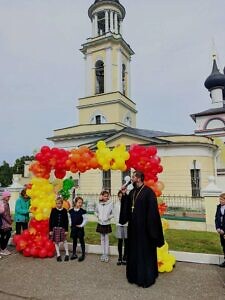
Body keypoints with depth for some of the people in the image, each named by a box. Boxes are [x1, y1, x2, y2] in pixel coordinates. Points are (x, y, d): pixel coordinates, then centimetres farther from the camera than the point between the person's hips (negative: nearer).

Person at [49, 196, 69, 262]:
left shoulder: (64, 211, -4)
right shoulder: (53, 210, -4)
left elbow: (66, 221, 1)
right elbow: (50, 220, 0)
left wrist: (66, 230, -1)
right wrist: (50, 230, -2)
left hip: (62, 228, 0)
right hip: (55, 228, 1)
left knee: (64, 241, 5)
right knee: (56, 242, 7)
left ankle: (67, 254, 21)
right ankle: (58, 255, 21)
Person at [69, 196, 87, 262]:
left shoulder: (83, 211, -12)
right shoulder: (71, 211, -2)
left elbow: (85, 219, -6)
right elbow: (69, 218, 11)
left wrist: (81, 225, -11)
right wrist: (71, 224, 3)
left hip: (80, 228, -3)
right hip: (73, 228, 4)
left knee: (81, 241, 6)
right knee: (74, 241, 16)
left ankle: (83, 255, 17)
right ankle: (74, 254, 29)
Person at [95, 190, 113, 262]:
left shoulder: (110, 204, -13)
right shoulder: (99, 204, -4)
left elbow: (113, 214, -5)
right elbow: (96, 212, 13)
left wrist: (109, 217, -19)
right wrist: (98, 216, -3)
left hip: (107, 224, -3)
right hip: (100, 224, 3)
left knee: (106, 239, 8)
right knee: (102, 239, 14)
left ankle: (106, 254, 17)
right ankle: (103, 254, 24)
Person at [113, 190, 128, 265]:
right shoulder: (116, 204, 0)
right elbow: (115, 213, 7)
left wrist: (128, 222, -9)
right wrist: (117, 221, 1)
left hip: (126, 224, -2)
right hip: (119, 225, 2)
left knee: (126, 241, 7)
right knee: (120, 241, 8)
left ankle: (124, 257, 20)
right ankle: (120, 257, 19)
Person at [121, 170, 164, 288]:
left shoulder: (148, 192, -15)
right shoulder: (132, 192, 8)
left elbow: (152, 211, -17)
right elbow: (127, 207, 10)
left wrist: (151, 229, -19)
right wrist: (124, 194, -1)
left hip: (144, 227, -7)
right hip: (134, 227, 8)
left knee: (145, 252, 6)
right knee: (134, 251, 16)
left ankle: (147, 278, 22)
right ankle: (135, 275, 32)